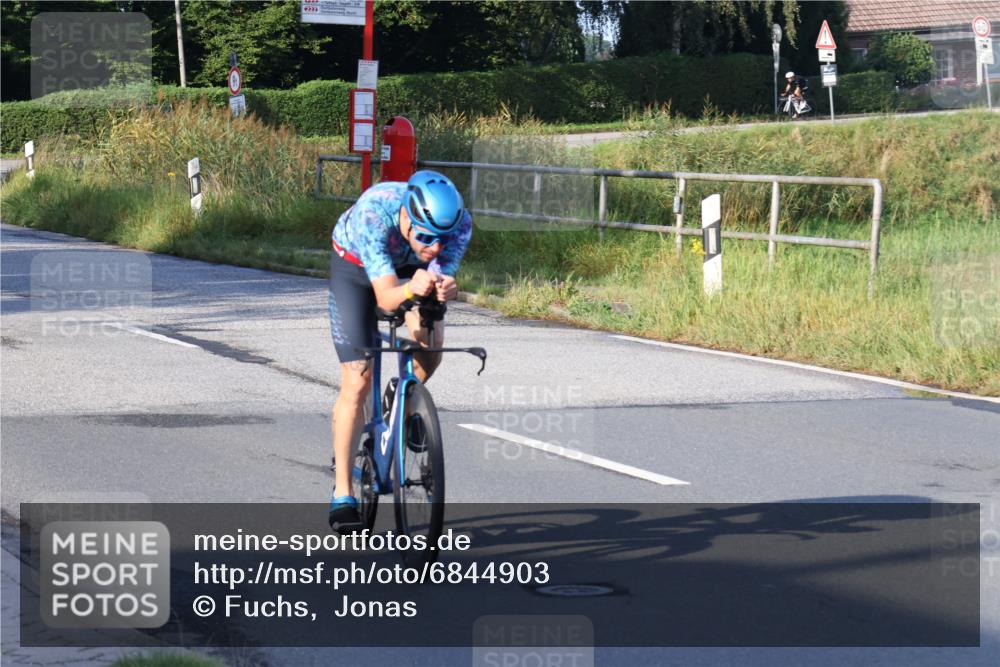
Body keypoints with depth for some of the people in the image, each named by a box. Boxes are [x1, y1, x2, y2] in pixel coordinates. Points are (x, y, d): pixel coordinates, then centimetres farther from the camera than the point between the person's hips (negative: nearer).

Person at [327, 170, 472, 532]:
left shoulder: (459, 221, -33)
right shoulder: (373, 214, -42)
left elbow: (444, 275, -32)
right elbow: (385, 298, -43)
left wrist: (444, 289, -55)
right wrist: (411, 289, -64)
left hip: (411, 266, 3)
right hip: (355, 266, -3)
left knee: (431, 340, -26)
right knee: (357, 382, -11)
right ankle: (342, 494, -2)